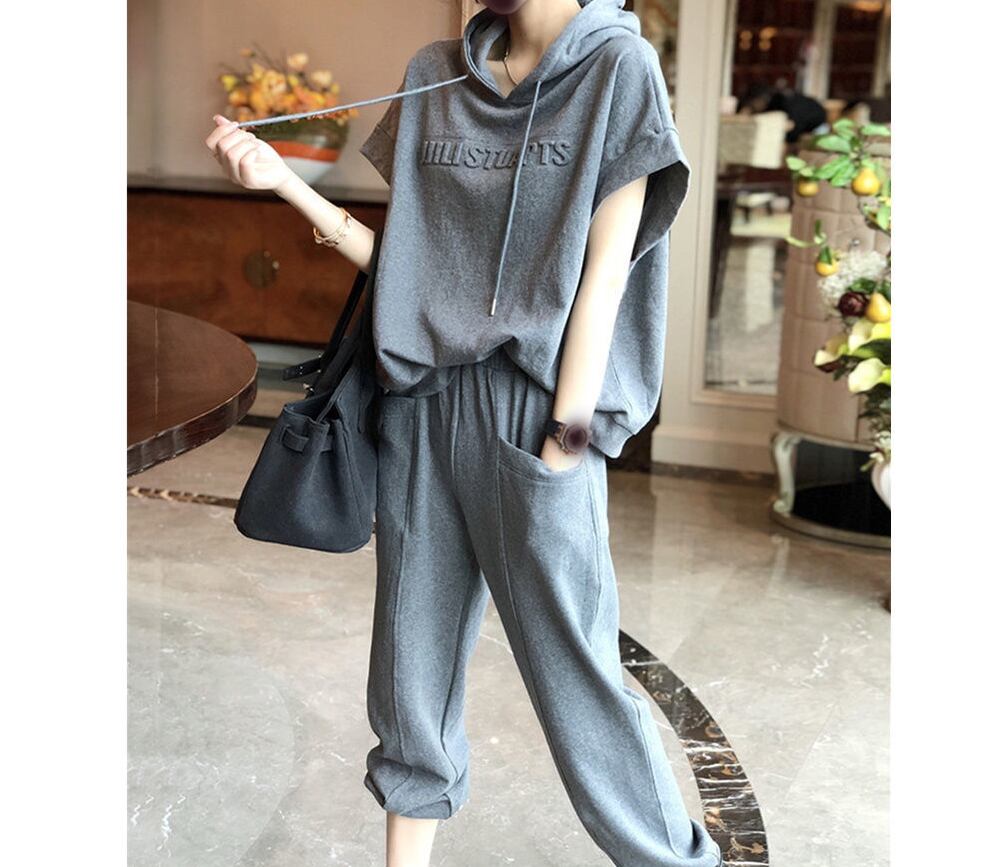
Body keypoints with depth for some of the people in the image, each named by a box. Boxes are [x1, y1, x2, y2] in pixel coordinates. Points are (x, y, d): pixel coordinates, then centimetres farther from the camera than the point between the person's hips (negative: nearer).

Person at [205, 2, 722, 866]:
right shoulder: (434, 77, 12)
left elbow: (601, 279, -8)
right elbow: (401, 254, 13)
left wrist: (563, 448, -12)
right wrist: (282, 179, 4)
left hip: (532, 408, -5)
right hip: (420, 405, 5)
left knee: (576, 674, 1)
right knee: (412, 667, 10)